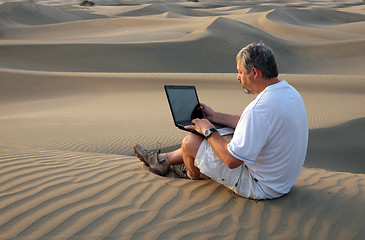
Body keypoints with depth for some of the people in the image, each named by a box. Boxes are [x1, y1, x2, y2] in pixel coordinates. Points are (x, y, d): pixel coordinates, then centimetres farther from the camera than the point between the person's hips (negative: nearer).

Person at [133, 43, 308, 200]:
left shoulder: (261, 108, -32)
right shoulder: (289, 91, 0)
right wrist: (215, 116, 17)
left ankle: (194, 175, 32)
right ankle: (163, 160, 38)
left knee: (190, 142, -4)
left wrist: (208, 131, -12)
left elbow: (232, 160, -28)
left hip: (261, 186, -9)